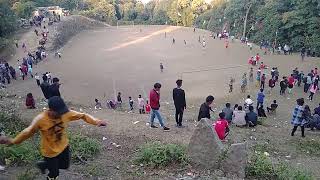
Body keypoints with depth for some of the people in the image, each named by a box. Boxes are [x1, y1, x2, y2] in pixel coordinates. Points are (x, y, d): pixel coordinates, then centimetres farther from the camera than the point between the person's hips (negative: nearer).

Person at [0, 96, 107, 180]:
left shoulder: (66, 113, -21)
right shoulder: (41, 119, -29)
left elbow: (82, 115, -16)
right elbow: (28, 131, -15)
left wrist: (96, 122, -26)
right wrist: (13, 141, -16)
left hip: (64, 146, 4)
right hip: (50, 151, -4)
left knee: (65, 166, 24)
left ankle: (44, 164, 47)